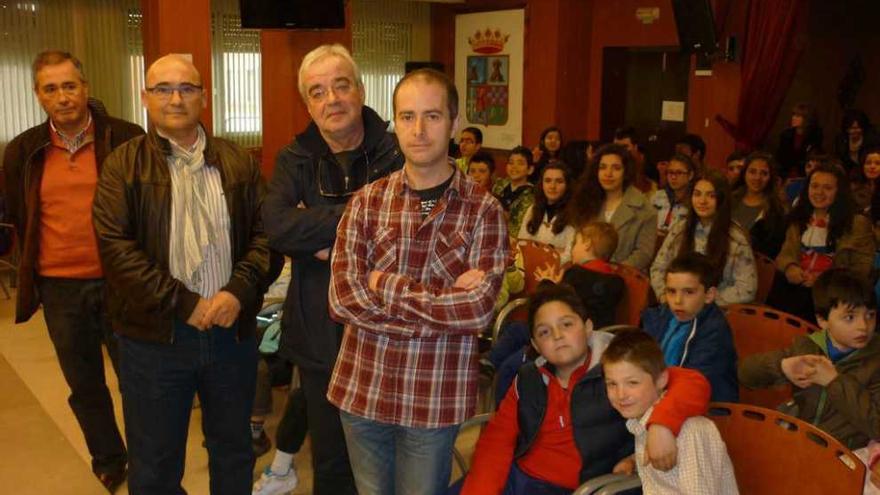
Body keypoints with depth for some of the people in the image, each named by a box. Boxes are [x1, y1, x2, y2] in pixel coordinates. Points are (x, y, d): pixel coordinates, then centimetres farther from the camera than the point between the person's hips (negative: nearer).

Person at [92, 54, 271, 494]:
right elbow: (115, 245, -11)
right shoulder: (123, 165, -2)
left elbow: (264, 232, 4)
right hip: (154, 337, -2)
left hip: (233, 330, 3)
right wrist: (184, 303, -16)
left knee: (234, 451, 18)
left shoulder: (239, 163, 7)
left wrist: (238, 291, -13)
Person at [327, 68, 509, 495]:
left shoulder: (483, 210, -7)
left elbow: (478, 309, -17)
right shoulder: (366, 201, -1)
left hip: (436, 396, -2)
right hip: (362, 388, 2)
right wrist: (443, 305, -16)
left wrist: (386, 287, -13)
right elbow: (343, 298, -11)